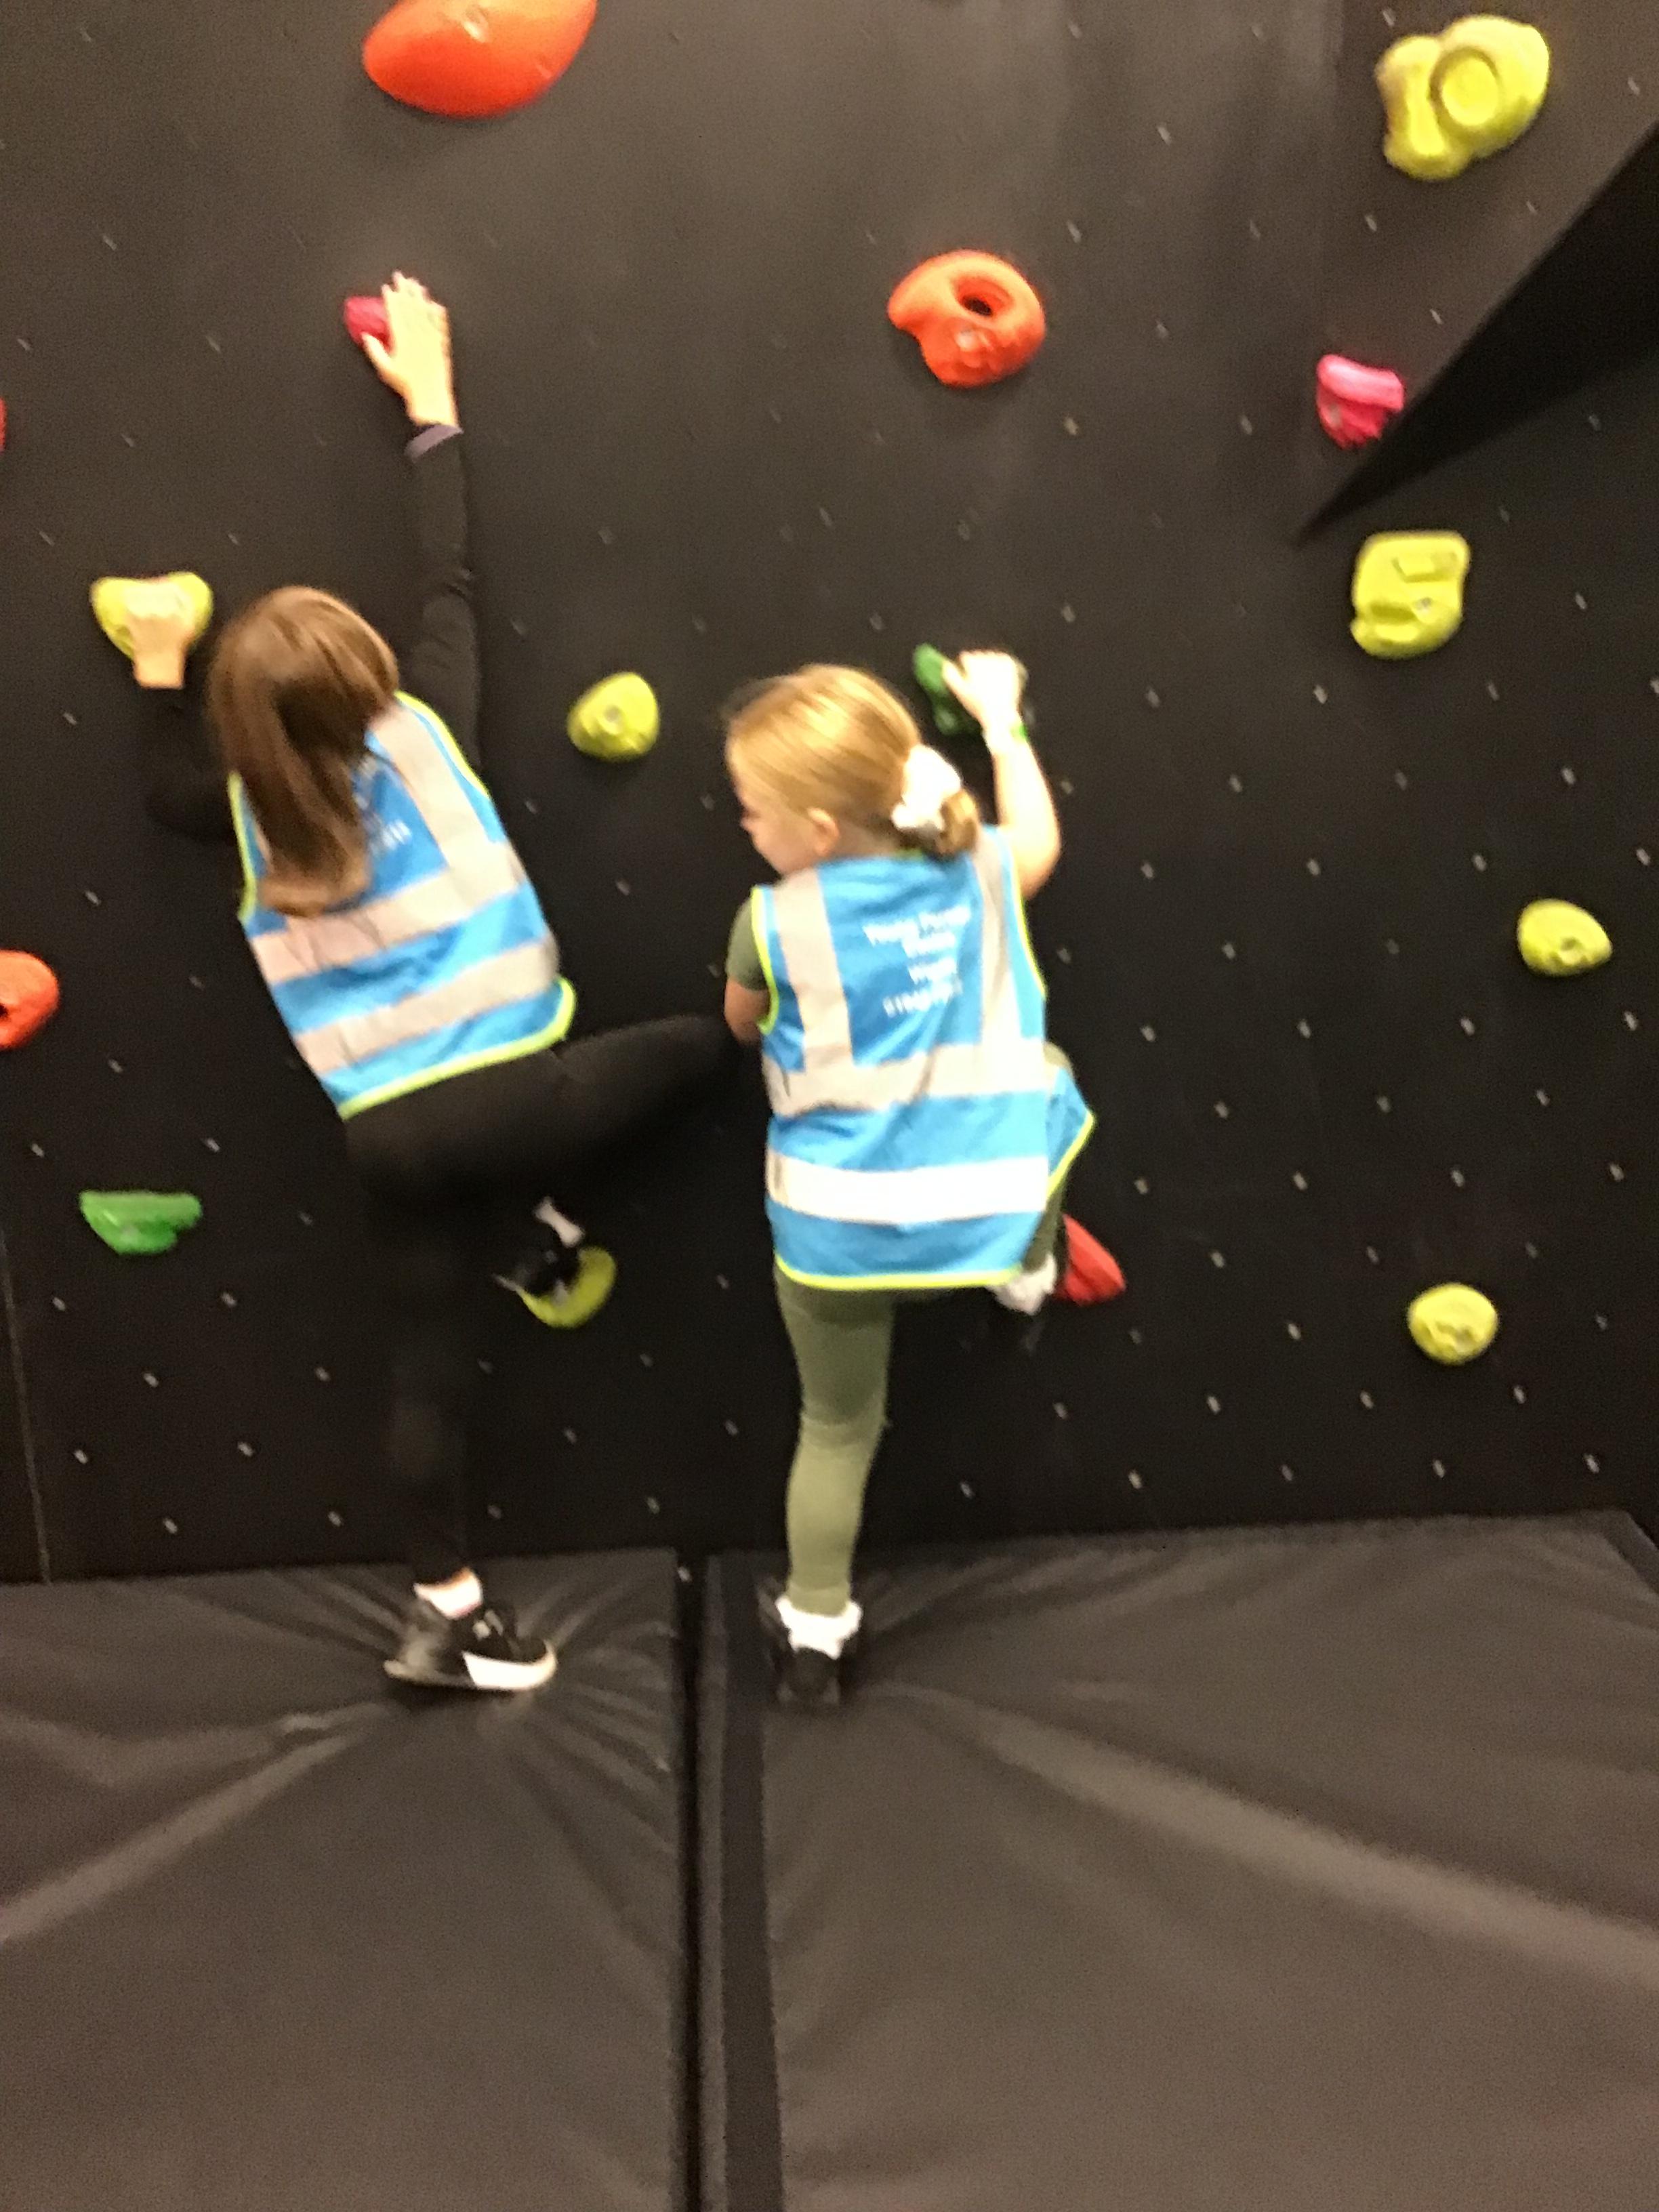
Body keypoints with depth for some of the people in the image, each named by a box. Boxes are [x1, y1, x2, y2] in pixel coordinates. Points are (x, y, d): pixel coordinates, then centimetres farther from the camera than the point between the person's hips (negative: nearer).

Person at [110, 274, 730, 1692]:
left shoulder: (253, 810, 4)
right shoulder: (427, 732, -4)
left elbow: (169, 790, 28)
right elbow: (451, 580, 10)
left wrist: (158, 670, 29)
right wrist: (431, 402, 20)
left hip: (391, 1136, 4)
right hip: (512, 1095, -3)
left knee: (429, 1368, 15)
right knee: (703, 1041, 20)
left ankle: (450, 1617, 25)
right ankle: (557, 1233, 25)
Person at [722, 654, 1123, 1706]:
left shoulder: (776, 919, -12)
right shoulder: (981, 870, -2)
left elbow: (744, 1025, 9)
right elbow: (1042, 841, 24)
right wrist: (1002, 720, 34)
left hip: (838, 1220, -1)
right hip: (987, 1204, 2)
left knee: (837, 1428, 20)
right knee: (1045, 1064, 32)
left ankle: (816, 1636, 33)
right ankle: (1036, 1264, 41)